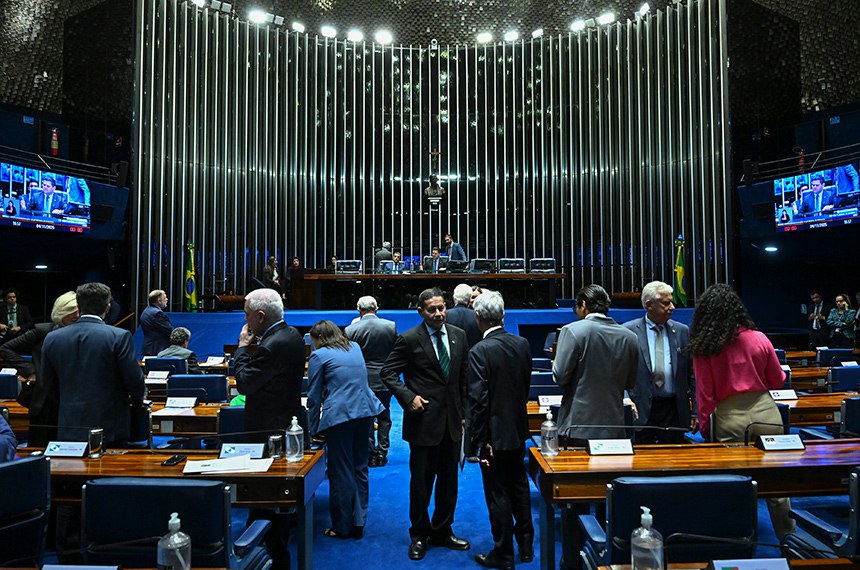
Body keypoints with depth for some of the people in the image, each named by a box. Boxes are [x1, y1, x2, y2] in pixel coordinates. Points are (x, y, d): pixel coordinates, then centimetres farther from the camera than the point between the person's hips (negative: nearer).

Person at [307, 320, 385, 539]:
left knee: (341, 472, 6)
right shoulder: (355, 347, 17)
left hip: (339, 414, -6)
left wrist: (314, 429, 8)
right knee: (360, 468, 14)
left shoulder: (319, 355, 0)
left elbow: (314, 397, 1)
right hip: (365, 410, 6)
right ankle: (358, 524, 21)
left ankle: (342, 527, 17)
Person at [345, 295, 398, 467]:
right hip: (385, 380, 2)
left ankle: (370, 455, 15)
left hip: (362, 381, -2)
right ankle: (382, 455, 18)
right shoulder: (391, 326, -7)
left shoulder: (351, 330, -12)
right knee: (384, 417, 14)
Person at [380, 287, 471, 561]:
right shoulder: (409, 339, -10)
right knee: (421, 482, 7)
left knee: (449, 481, 15)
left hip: (452, 421, 5)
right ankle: (419, 536, 27)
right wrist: (408, 397, -16)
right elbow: (388, 373, -5)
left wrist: (463, 412, 9)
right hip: (424, 420, -4)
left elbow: (464, 377, 11)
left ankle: (442, 532, 33)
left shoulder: (458, 336, 4)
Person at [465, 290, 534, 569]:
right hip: (518, 428, 7)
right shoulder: (522, 344, -3)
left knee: (498, 494, 7)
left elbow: (478, 400, -21)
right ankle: (526, 546, 36)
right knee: (519, 486, 22)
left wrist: (477, 441, -14)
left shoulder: (479, 352, -22)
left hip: (494, 432, -6)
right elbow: (526, 385, 7)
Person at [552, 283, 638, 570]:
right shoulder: (629, 336, 2)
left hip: (578, 427, -4)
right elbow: (630, 383, 9)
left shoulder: (573, 331, -13)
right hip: (614, 427, 5)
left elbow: (560, 377, -15)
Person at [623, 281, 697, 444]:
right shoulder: (629, 331, -2)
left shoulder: (683, 331, 6)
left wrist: (696, 412, 5)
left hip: (673, 410, 2)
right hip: (640, 411, -2)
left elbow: (692, 374, 8)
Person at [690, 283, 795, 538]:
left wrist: (704, 427, 6)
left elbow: (705, 393, -4)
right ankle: (787, 536, 25)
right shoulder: (759, 339, -3)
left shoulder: (702, 348, -8)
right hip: (765, 412, 2)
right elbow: (778, 382, 8)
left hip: (727, 419, -1)